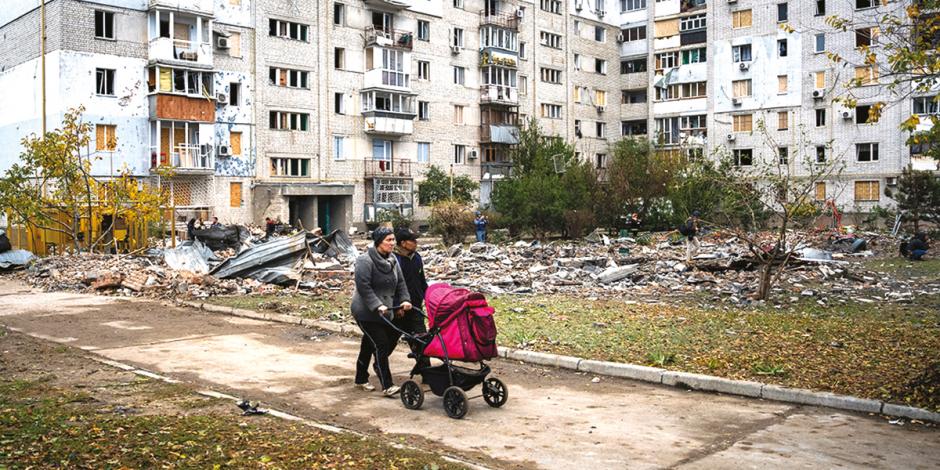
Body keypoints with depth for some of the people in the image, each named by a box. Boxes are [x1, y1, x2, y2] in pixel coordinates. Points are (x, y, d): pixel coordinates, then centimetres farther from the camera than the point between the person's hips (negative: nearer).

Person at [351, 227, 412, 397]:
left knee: (368, 345, 17)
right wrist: (377, 306, -28)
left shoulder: (392, 260, 9)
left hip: (384, 312, 8)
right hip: (366, 313, -8)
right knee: (381, 345, -12)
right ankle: (387, 386, -10)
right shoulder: (365, 260, -17)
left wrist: (405, 300, -5)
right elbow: (364, 287, -22)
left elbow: (400, 282, 11)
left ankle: (361, 380, 31)